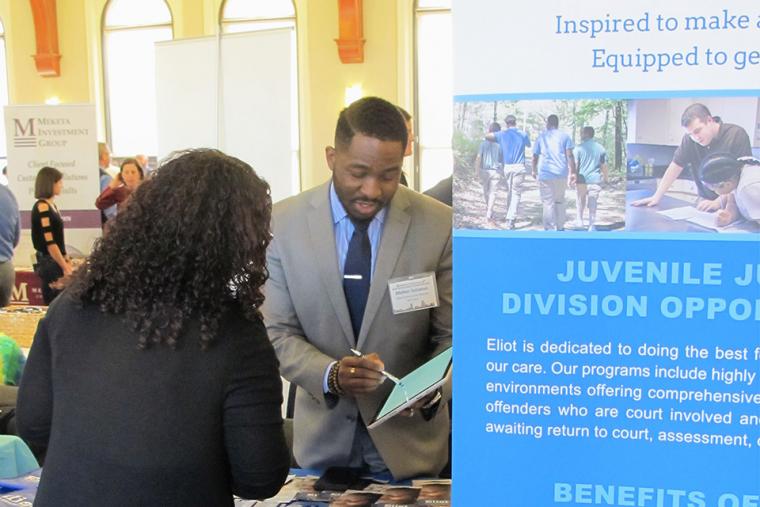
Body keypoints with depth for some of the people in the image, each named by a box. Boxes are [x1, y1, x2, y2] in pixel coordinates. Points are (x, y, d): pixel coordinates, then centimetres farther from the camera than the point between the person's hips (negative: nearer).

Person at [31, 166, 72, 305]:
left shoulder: (52, 205, 13)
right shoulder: (42, 207, -15)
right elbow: (49, 243, -19)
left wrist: (67, 261, 14)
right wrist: (66, 267, -17)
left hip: (57, 261, 9)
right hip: (49, 262, -9)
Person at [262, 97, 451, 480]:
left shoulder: (438, 225, -12)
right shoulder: (284, 222, -9)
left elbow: (453, 336, -6)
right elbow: (277, 332, -6)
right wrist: (330, 374, -24)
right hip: (322, 437, 1)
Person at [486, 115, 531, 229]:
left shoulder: (502, 134, 1)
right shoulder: (523, 134, 1)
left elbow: (487, 136, 11)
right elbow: (529, 145, 19)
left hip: (507, 167, 2)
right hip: (519, 167, -2)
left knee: (509, 192, 18)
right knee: (516, 193, -4)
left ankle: (510, 217, 25)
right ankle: (510, 220, -14)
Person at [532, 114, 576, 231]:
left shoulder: (541, 136, 8)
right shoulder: (564, 136, 7)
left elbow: (535, 156, 8)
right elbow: (569, 156, -3)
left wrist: (534, 170, 22)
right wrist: (572, 173, -1)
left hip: (545, 174, -2)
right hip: (561, 174, 2)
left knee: (548, 203, -3)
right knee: (560, 201, 18)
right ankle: (560, 228, 22)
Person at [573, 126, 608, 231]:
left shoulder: (579, 148, -7)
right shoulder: (601, 148, 3)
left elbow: (575, 164, -10)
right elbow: (604, 165, 7)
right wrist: (606, 177, 20)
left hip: (582, 179, -2)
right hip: (595, 180, 2)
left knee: (581, 202, 17)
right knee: (593, 203, 4)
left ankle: (580, 221, 29)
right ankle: (592, 225, 1)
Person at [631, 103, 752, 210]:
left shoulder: (737, 135, -13)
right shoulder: (690, 138, -3)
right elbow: (676, 166, 3)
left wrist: (718, 202, -26)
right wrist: (657, 197, -3)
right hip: (705, 203, 4)